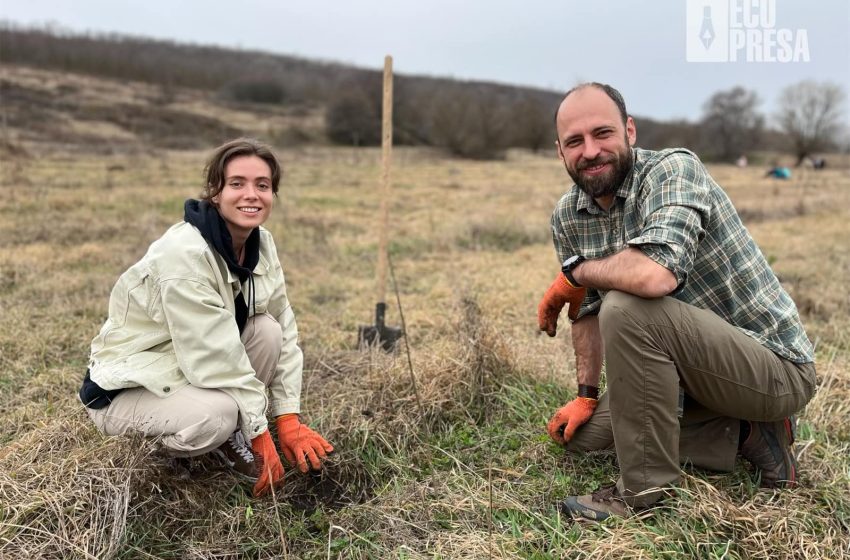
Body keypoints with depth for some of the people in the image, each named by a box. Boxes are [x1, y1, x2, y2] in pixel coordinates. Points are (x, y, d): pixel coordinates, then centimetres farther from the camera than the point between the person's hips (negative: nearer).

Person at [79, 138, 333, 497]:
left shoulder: (261, 244, -6)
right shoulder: (184, 254, -30)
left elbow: (285, 329, -4)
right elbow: (216, 358, -29)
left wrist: (288, 418, -9)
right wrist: (259, 432, -20)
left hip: (201, 374, 7)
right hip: (129, 388, -7)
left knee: (268, 330, -17)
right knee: (218, 413, -35)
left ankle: (230, 438, 1)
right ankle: (177, 448, 1)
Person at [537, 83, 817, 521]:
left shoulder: (673, 170, -22)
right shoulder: (567, 217, -1)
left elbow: (656, 274, -41)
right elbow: (588, 309, 10)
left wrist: (573, 271, -22)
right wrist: (586, 394, 3)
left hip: (777, 367, -8)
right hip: (692, 371, 9)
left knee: (627, 309, -32)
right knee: (581, 432, 10)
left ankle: (645, 491, -15)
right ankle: (745, 435, 8)